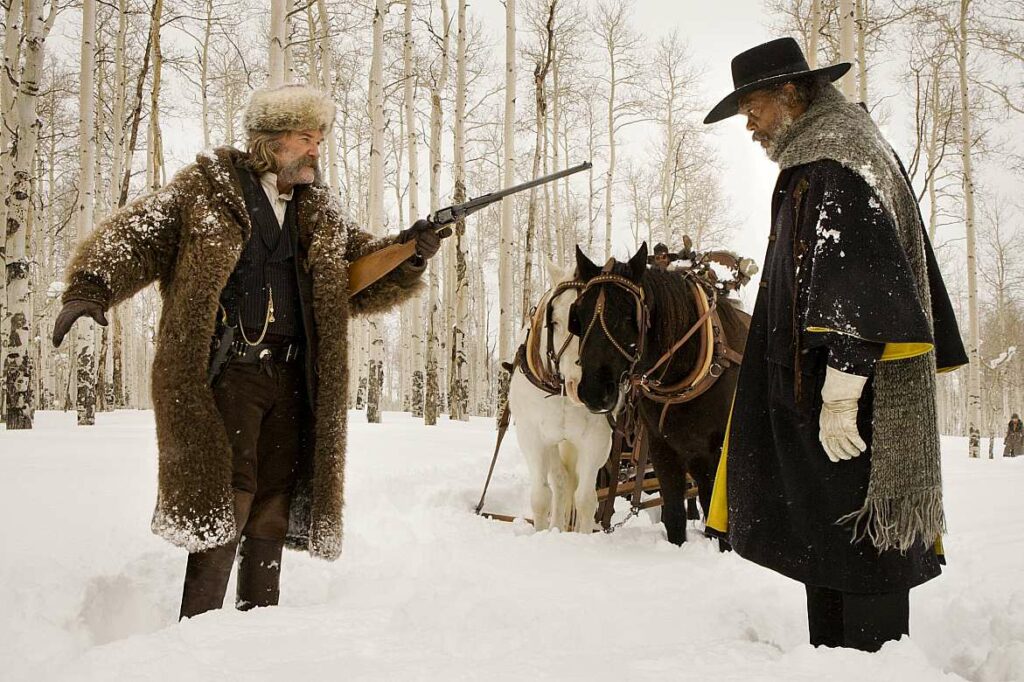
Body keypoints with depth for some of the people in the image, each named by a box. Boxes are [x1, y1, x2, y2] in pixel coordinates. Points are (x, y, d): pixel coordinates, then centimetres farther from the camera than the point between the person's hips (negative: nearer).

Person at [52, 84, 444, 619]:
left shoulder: (320, 216, 19)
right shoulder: (206, 189, 4)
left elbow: (364, 277, 16)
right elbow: (136, 235, -5)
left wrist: (407, 253, -3)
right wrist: (91, 287, -22)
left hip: (292, 380, 5)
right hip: (225, 370, -5)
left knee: (273, 512, 8)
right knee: (227, 500, -12)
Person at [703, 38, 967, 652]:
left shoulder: (833, 160, -11)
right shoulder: (815, 162, 21)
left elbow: (859, 285, -22)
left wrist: (839, 392, -25)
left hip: (852, 391, -10)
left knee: (860, 535, -7)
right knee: (823, 532, 13)